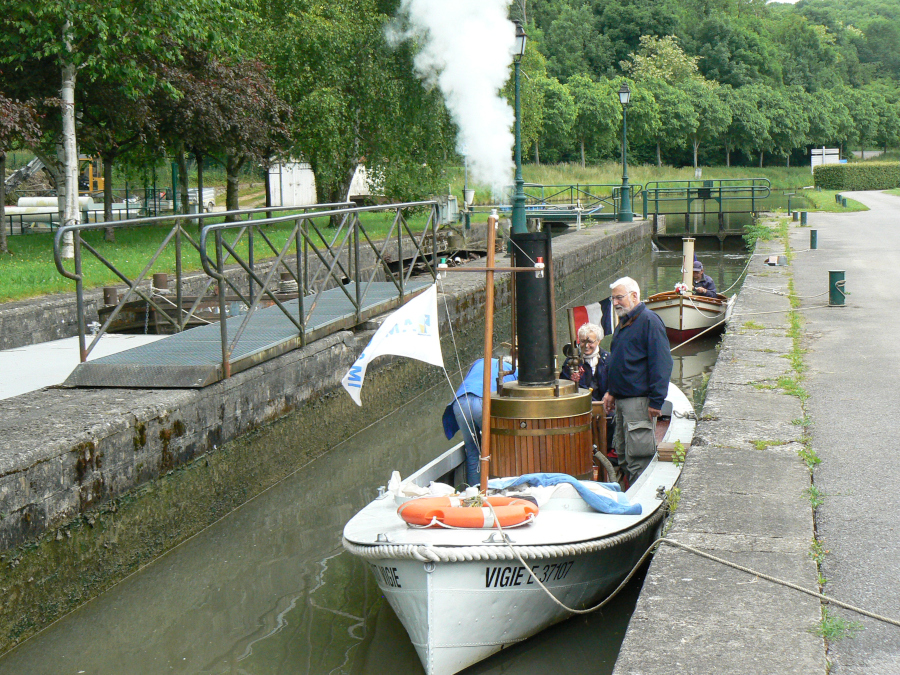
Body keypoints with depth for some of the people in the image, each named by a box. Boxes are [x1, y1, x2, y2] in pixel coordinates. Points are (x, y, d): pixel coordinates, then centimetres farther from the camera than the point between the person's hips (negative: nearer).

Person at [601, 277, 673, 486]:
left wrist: (656, 401, -20)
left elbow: (661, 364, -17)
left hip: (639, 402, -10)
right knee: (623, 455, 13)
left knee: (638, 457, -8)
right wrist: (612, 392, 21)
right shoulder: (623, 323, 18)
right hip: (622, 399, 10)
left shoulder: (649, 321, -12)